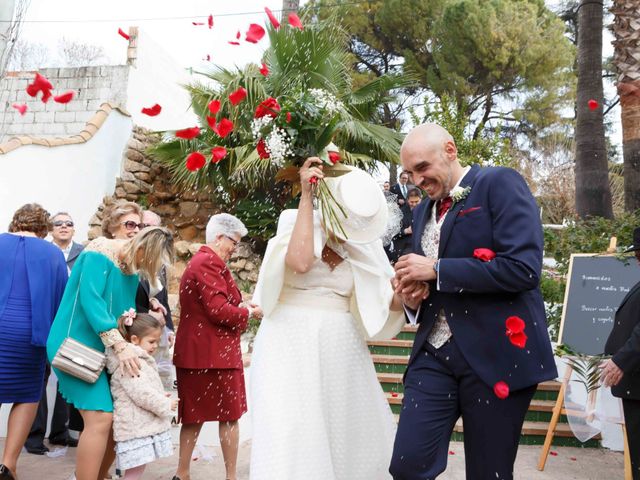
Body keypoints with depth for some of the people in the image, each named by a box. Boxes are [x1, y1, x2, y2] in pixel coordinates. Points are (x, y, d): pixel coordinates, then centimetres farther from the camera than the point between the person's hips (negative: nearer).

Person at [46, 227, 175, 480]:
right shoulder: (100, 253, -16)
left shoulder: (132, 271, 8)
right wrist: (120, 344, -30)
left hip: (101, 349, 9)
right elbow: (90, 299, -26)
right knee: (100, 418, -18)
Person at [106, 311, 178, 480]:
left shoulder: (143, 361, 17)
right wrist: (166, 405, -12)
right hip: (135, 427, -10)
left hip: (144, 425, 10)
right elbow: (142, 394, -23)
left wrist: (162, 398, 12)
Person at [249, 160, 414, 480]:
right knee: (293, 439, -5)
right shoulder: (295, 220, -6)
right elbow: (300, 262, -27)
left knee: (354, 435, 11)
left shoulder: (366, 243, 3)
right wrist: (307, 196, -20)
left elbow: (391, 300, 1)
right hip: (292, 344, -4)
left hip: (342, 349, 4)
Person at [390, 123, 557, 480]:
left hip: (495, 354, -5)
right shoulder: (423, 211, 17)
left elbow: (524, 268, -19)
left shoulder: (500, 184, -5)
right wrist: (412, 295, 2)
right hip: (434, 354, 6)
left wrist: (437, 270, -15)